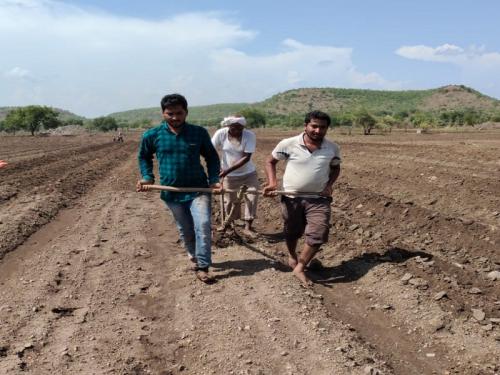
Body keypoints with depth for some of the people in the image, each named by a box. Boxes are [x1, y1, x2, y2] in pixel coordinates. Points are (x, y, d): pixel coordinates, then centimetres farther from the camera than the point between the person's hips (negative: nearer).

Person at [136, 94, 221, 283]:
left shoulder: (199, 133, -6)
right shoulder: (152, 135, -4)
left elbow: (212, 157, 7)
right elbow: (144, 157, 14)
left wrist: (214, 180, -4)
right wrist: (147, 177, 0)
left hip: (198, 189, -2)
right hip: (171, 192, 2)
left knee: (203, 225, -16)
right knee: (185, 230, 15)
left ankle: (202, 267, -3)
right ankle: (194, 258, 40)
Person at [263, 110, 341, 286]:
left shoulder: (333, 148, -4)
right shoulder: (288, 144, -12)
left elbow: (335, 168, 14)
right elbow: (270, 161, 1)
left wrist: (329, 184, -4)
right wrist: (272, 183, -12)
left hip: (319, 199, 1)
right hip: (291, 198, -1)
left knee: (318, 233, -12)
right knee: (292, 232, 16)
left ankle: (300, 268, 8)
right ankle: (292, 256, 49)